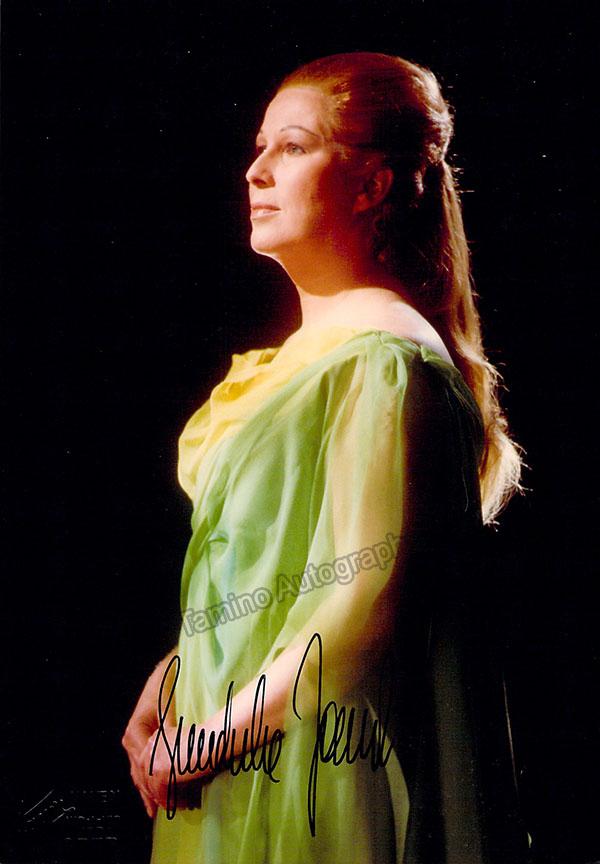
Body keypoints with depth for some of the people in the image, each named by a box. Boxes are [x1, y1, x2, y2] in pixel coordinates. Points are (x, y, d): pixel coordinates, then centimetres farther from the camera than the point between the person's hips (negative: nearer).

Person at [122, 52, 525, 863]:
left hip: (317, 764, -8)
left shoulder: (384, 359, -18)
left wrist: (207, 739, -15)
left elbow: (365, 602, -23)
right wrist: (171, 679, 3)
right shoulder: (302, 350, 9)